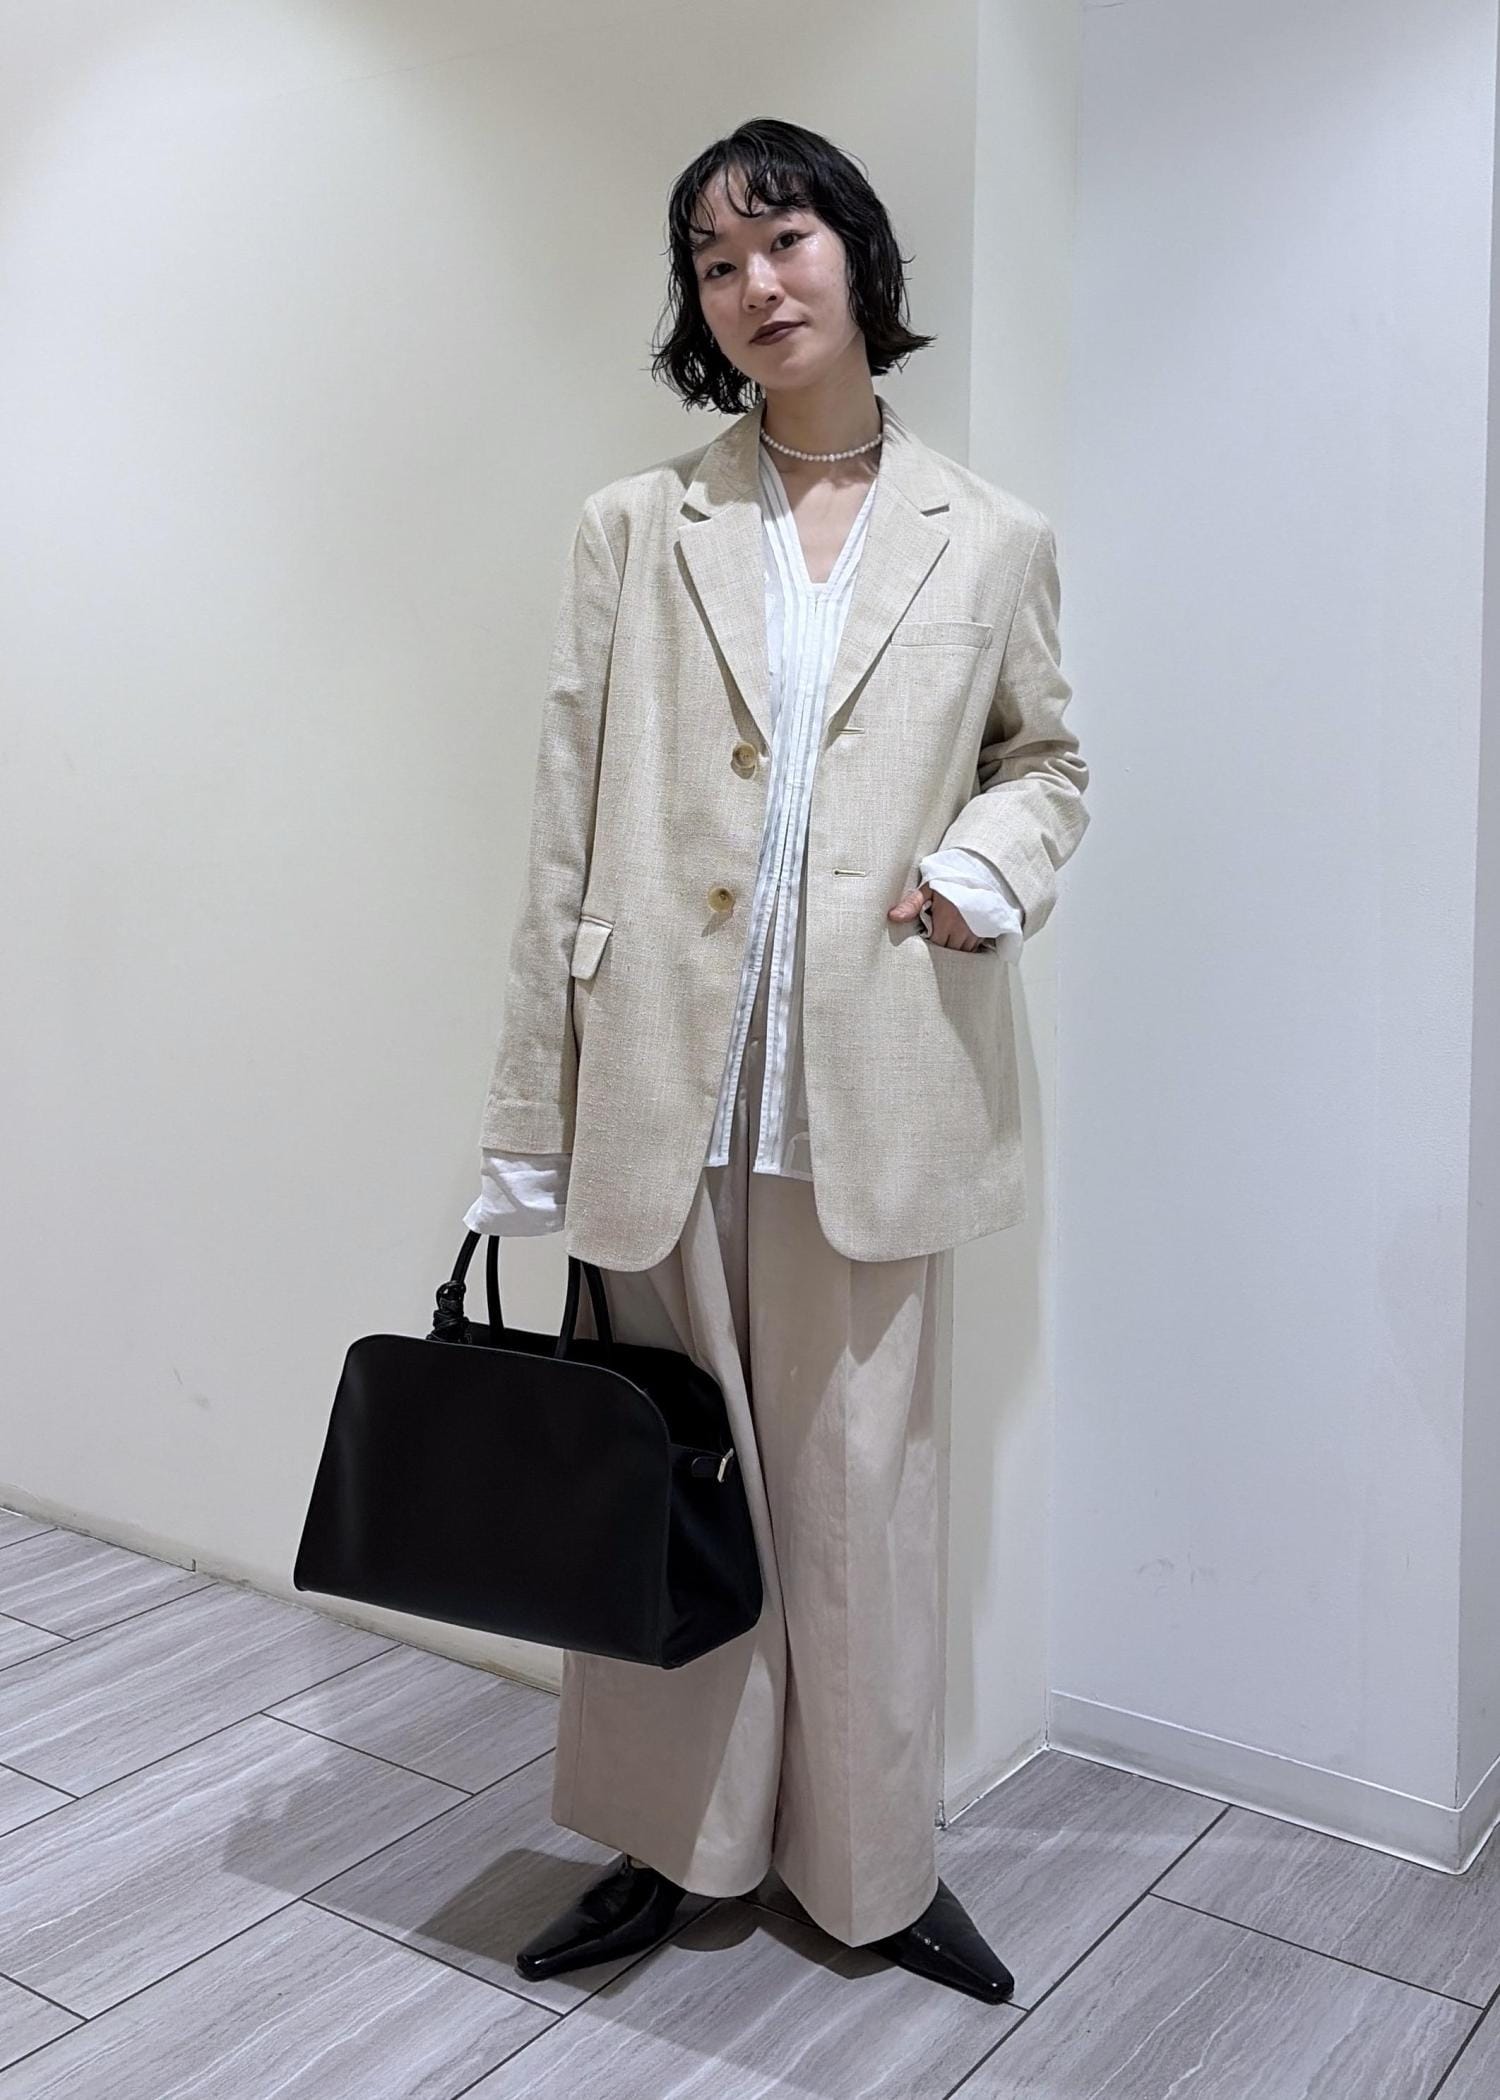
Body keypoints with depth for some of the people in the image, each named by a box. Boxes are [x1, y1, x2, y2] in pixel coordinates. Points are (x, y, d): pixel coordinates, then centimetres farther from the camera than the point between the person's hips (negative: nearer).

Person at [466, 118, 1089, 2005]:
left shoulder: (990, 541, 5)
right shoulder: (635, 527, 5)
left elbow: (1049, 760, 19)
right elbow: (567, 837, 2)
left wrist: (991, 858, -5)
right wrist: (527, 1129, -1)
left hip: (869, 1102, 0)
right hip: (660, 1092, 1)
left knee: (863, 1490, 9)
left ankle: (874, 1862, 30)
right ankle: (669, 1843, 32)